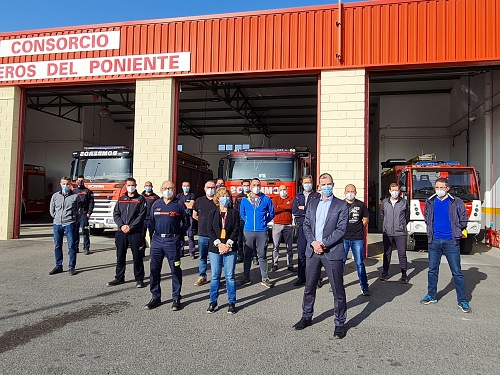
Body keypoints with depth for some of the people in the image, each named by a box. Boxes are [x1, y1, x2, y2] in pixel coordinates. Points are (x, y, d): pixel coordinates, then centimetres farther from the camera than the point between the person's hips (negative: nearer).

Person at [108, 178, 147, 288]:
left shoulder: (140, 199, 2)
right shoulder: (121, 199, 14)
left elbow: (141, 216, -6)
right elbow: (116, 214, 9)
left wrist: (131, 227, -13)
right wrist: (122, 225, -7)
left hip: (135, 232, -4)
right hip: (121, 232, 4)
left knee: (137, 256, -2)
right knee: (120, 256, 10)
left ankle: (139, 279, 7)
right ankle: (119, 277, 22)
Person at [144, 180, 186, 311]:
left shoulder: (179, 205, 2)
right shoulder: (156, 204, 12)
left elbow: (185, 222, 8)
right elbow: (151, 221, 18)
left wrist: (178, 235, 2)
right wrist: (153, 234, 10)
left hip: (172, 241, -3)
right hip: (157, 240, 4)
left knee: (175, 270, 1)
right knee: (154, 269, 7)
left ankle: (176, 299, 11)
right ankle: (155, 297, 19)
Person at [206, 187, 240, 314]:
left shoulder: (234, 213, 6)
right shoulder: (212, 213, 8)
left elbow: (236, 230, -2)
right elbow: (210, 230, 0)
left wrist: (228, 244, -13)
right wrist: (218, 244, -12)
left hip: (230, 249, -1)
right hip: (214, 248, 1)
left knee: (230, 276, 2)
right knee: (215, 276, 6)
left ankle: (232, 302, 13)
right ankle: (213, 302, 18)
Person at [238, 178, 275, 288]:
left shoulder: (266, 199, 3)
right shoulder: (245, 200, 6)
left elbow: (271, 213, 11)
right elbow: (241, 214, 18)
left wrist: (264, 221, 3)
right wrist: (248, 221, 7)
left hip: (262, 231, -1)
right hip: (248, 231, 1)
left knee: (262, 255, 4)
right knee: (247, 255, 7)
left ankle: (264, 278, 12)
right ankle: (246, 278, 18)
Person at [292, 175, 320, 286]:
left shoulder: (317, 196, 7)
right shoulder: (298, 197, 16)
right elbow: (294, 211, 2)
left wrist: (303, 208, -6)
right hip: (301, 227, 3)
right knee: (301, 253, 4)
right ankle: (301, 277, 13)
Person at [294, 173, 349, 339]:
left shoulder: (341, 205, -1)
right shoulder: (312, 204, 12)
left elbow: (341, 229, -8)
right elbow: (306, 225, 8)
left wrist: (324, 244, -15)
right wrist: (313, 243, -8)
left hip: (332, 252, -4)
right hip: (312, 251, 4)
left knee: (338, 290, 3)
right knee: (309, 287, 13)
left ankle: (339, 323, 17)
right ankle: (306, 317, 29)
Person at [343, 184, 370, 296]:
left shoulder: (361, 205, 6)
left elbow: (366, 218, 16)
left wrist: (360, 227, 6)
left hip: (358, 238, 0)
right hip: (343, 238, 0)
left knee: (360, 263, 2)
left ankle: (364, 287, 11)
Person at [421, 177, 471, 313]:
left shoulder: (456, 202, -3)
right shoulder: (430, 202, 6)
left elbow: (463, 219, 5)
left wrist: (457, 231, 5)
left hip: (451, 241, -3)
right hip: (434, 241, 3)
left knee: (457, 272, 0)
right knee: (432, 270, 10)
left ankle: (462, 301, 9)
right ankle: (432, 295, 22)